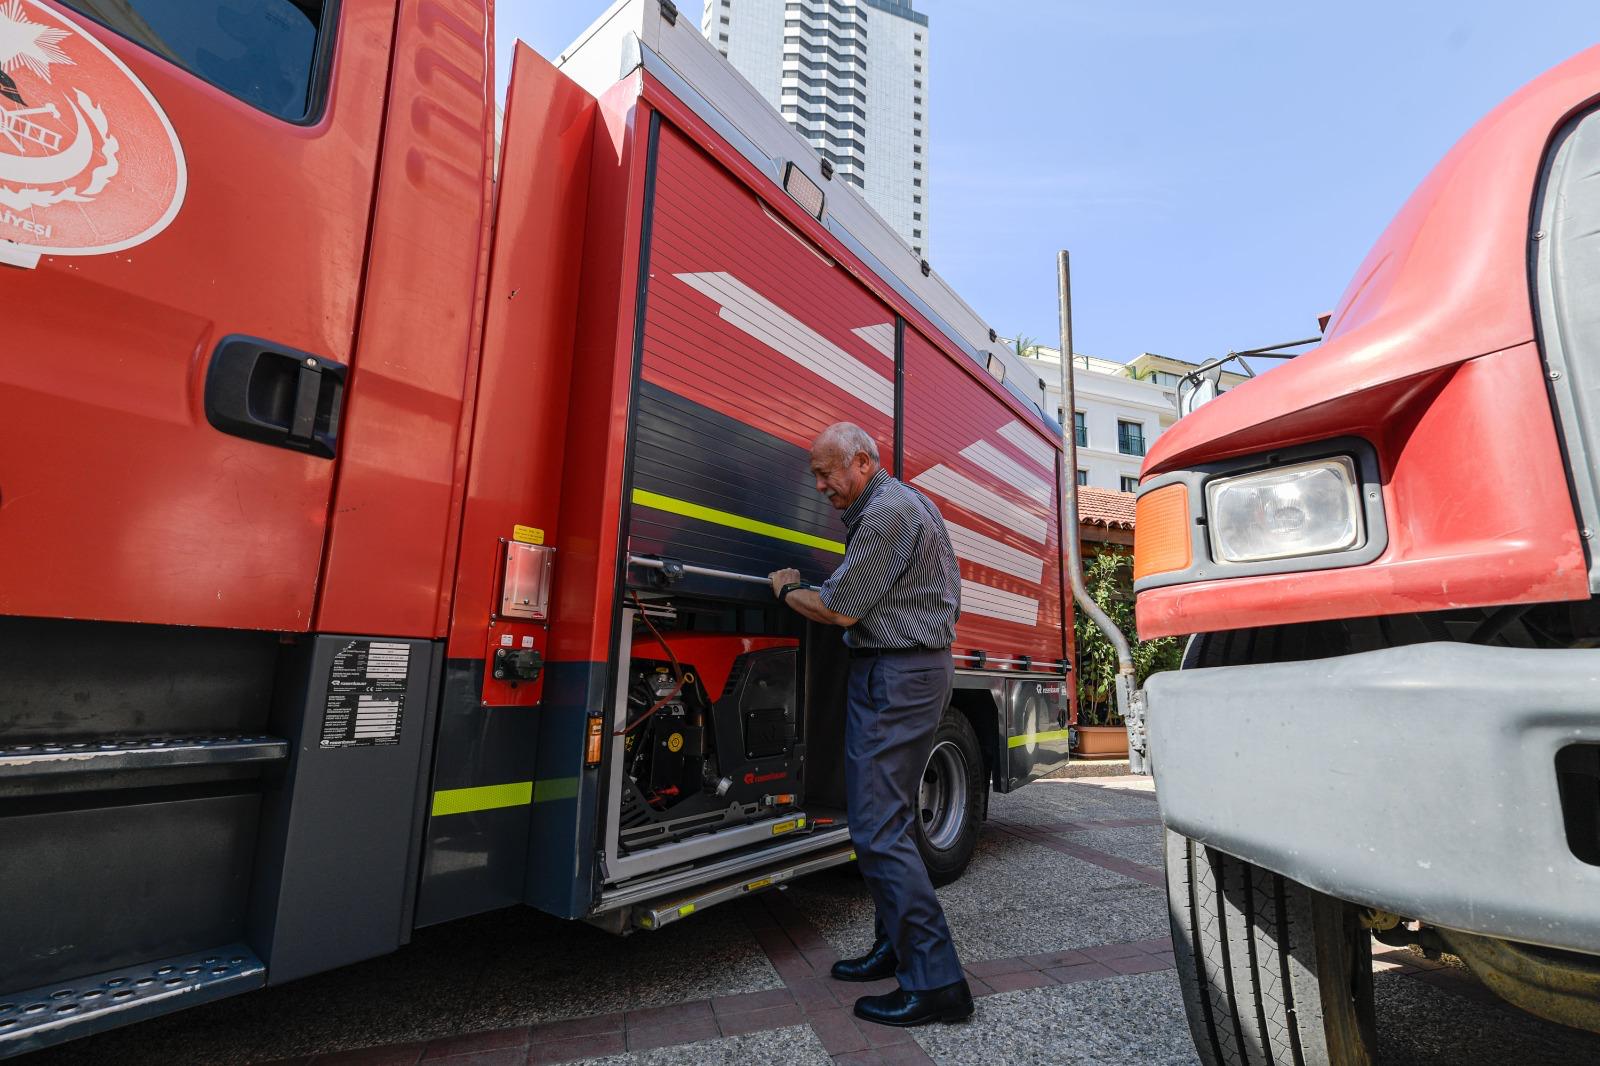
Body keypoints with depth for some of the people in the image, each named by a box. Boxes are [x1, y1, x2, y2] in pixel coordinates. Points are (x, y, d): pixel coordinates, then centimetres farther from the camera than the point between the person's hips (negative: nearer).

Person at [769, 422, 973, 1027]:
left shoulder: (887, 511, -16)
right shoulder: (905, 503, 18)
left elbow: (840, 610, -16)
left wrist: (787, 591, 3)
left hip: (895, 676, -11)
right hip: (916, 666, 11)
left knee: (879, 830, -7)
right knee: (887, 818, 17)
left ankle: (935, 982, 1)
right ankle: (897, 948, 29)